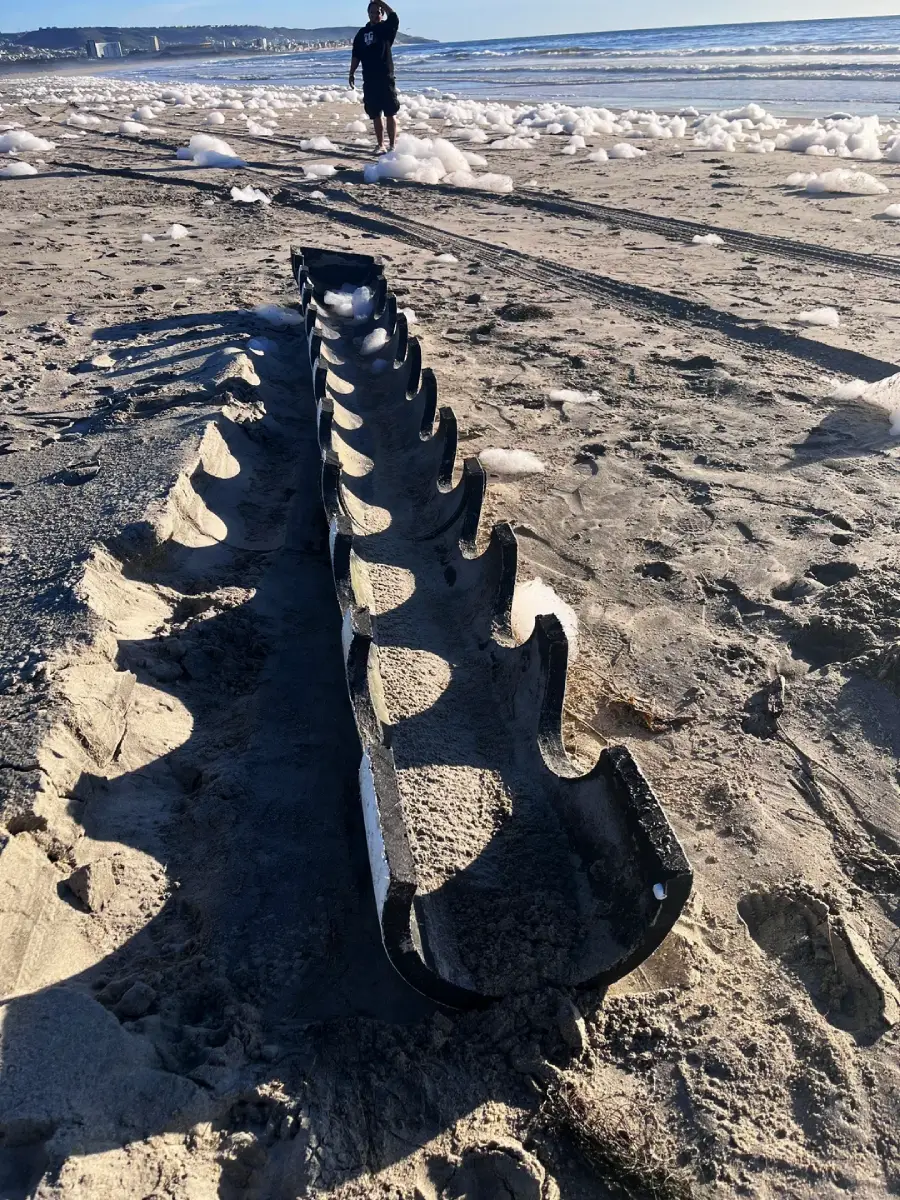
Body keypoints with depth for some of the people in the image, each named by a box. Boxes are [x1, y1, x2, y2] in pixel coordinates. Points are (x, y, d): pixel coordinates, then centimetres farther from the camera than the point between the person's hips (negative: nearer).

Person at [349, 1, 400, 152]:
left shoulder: (387, 28, 3)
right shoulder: (362, 33, 13)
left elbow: (394, 17, -18)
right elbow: (356, 55, 14)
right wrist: (352, 73, 6)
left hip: (386, 78, -4)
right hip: (369, 79, 4)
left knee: (390, 114, -4)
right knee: (375, 115, 6)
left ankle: (392, 145, 0)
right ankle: (381, 145, 13)